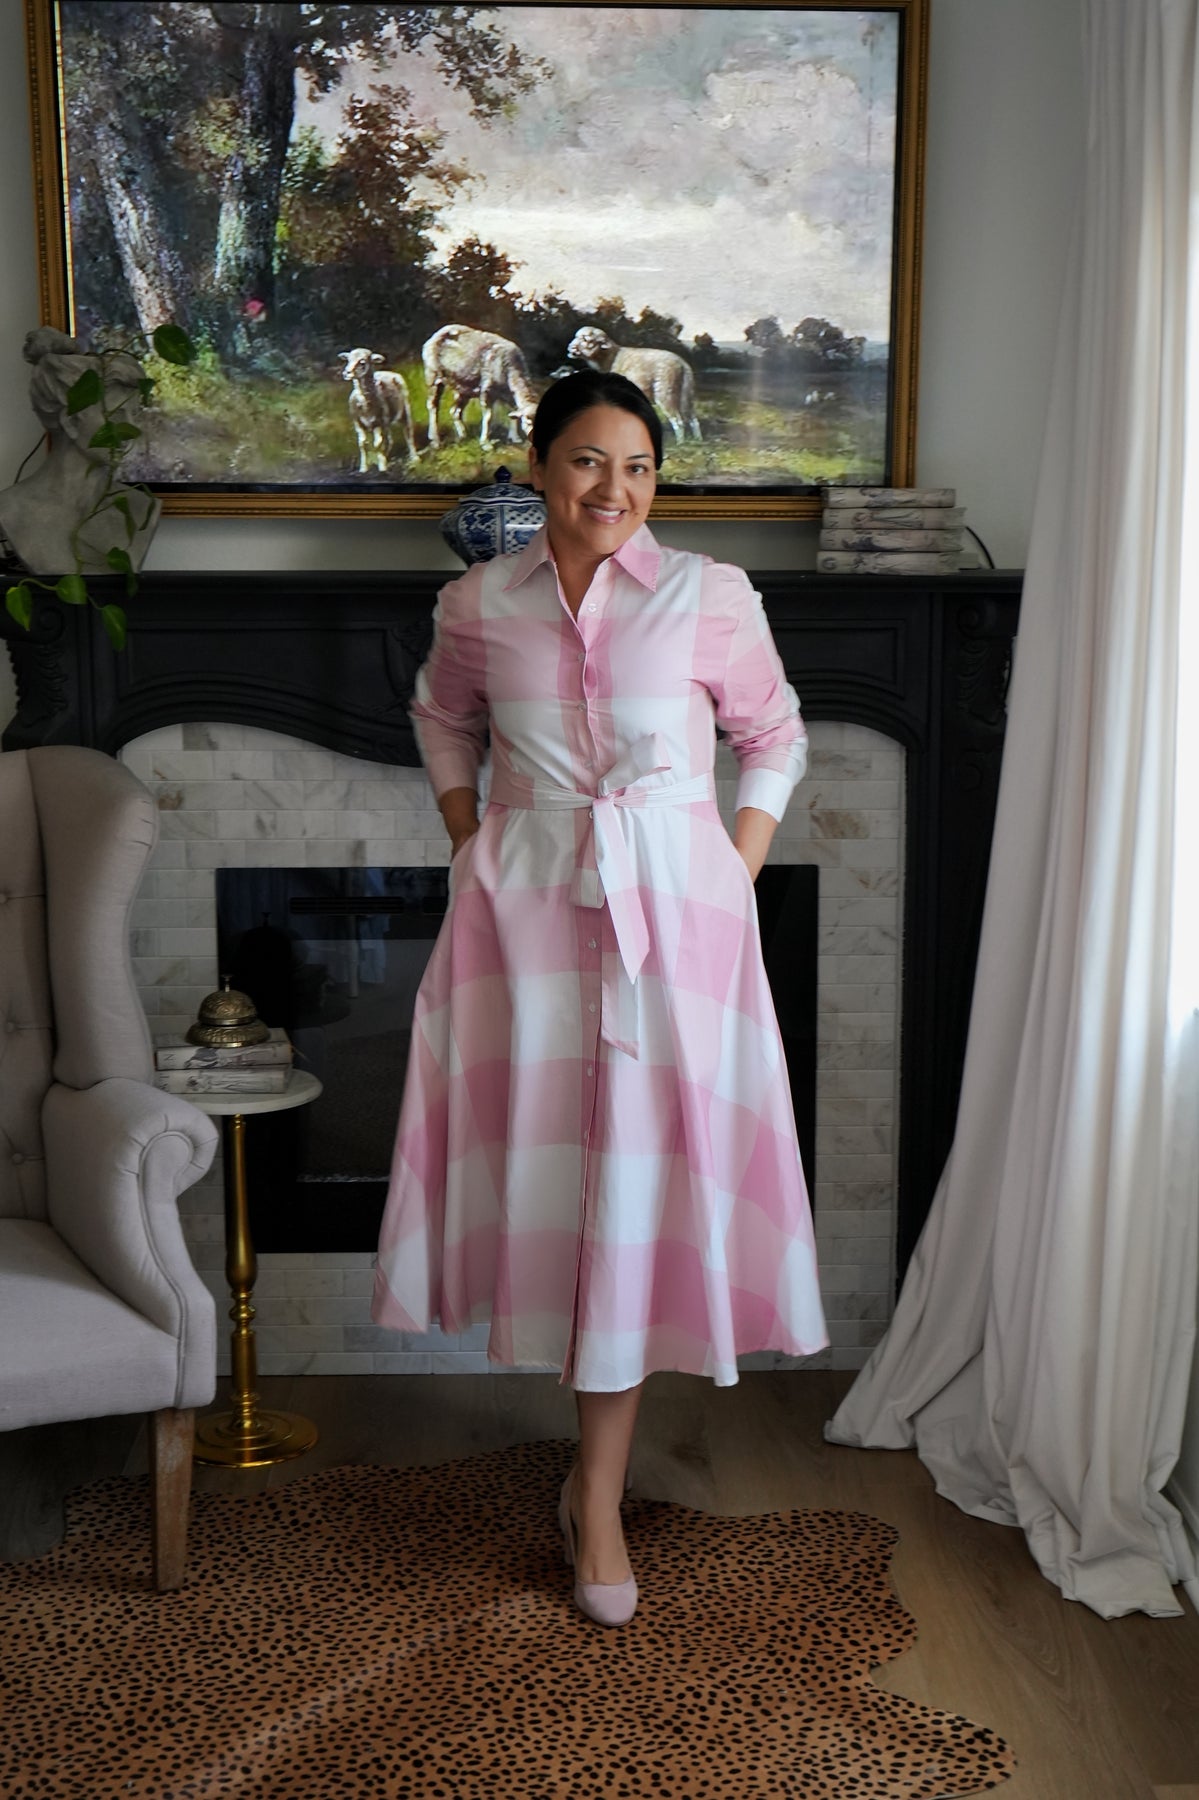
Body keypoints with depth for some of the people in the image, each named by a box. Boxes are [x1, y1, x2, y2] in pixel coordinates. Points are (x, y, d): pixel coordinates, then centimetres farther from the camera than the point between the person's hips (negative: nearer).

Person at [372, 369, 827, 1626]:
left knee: (637, 1183, 0)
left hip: (671, 908, -2)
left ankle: (597, 1498, 13)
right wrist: (465, 837, 8)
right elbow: (442, 718, 20)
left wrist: (735, 882, -1)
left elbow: (774, 739, 7)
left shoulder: (710, 599, -4)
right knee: (536, 1146, 6)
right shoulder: (478, 605, 2)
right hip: (524, 906, 2)